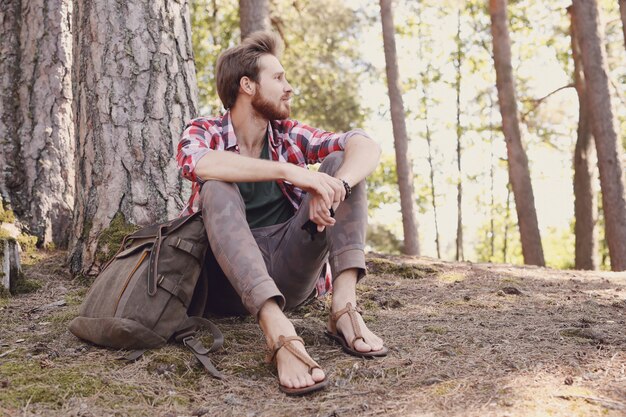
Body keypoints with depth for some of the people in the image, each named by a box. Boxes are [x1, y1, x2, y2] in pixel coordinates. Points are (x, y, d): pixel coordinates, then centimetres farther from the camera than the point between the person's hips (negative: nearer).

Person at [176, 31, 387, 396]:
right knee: (217, 188, -28)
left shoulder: (290, 135, 7)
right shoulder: (206, 132, -1)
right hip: (231, 277, -3)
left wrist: (335, 187, -29)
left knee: (342, 161, -8)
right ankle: (278, 332, -46)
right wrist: (288, 170, -34)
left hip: (291, 270, 3)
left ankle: (345, 305, -27)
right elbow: (195, 163, -27)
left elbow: (368, 146, -7)